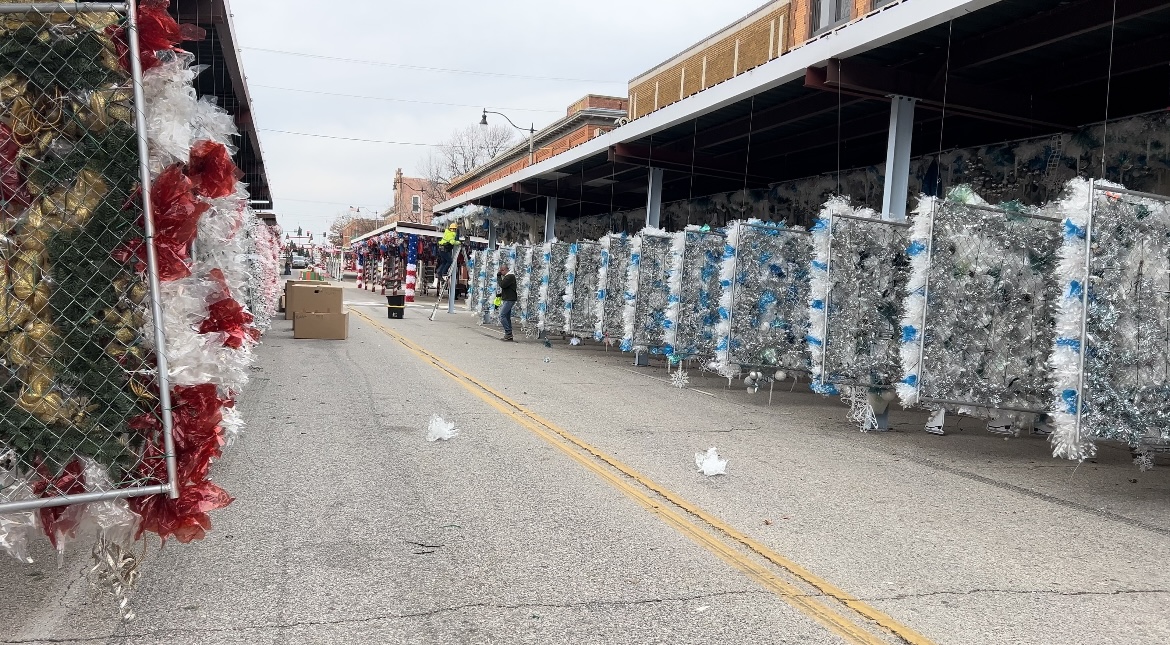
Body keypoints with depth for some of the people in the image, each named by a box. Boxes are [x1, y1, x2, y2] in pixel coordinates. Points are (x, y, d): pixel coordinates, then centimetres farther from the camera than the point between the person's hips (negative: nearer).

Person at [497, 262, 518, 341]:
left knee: (502, 316, -13)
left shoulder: (510, 276, -14)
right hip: (507, 299, 11)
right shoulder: (507, 276, 19)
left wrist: (498, 276, -11)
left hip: (509, 300, -11)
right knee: (507, 317, 10)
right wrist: (500, 294, 11)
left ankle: (508, 333, -13)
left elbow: (502, 285, -22)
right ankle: (509, 335, 12)